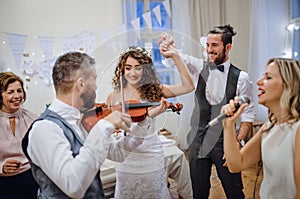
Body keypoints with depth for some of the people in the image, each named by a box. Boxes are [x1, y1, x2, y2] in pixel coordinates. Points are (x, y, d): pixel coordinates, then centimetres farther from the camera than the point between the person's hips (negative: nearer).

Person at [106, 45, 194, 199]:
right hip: (125, 159, 2)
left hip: (150, 156, -1)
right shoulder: (113, 97, -2)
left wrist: (175, 56, -19)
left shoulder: (153, 91, -6)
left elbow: (188, 86, -15)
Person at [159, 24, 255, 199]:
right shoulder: (199, 67, 1)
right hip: (198, 141, 2)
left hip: (225, 143, -2)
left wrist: (237, 143, -14)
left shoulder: (240, 77, -7)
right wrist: (168, 41, -34)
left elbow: (248, 115, -5)